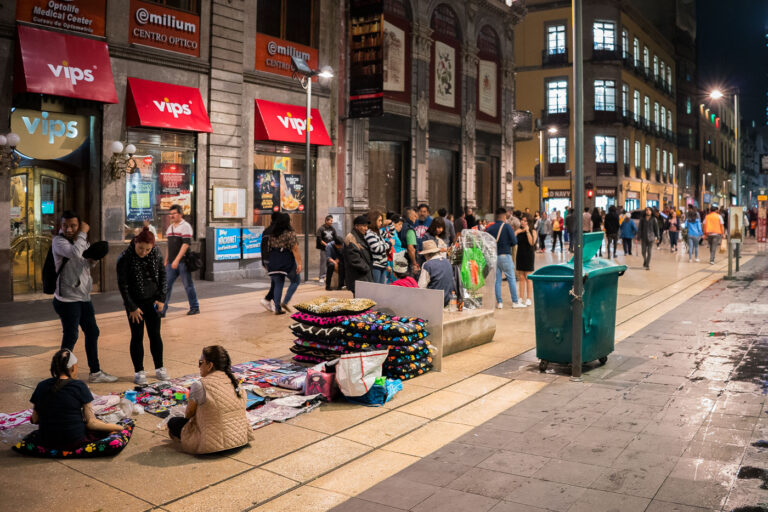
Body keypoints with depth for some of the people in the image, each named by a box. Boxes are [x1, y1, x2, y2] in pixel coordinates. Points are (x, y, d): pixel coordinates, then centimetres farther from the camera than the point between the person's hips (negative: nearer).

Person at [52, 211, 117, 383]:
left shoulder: (81, 240, 11)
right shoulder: (59, 241, -13)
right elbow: (75, 253, -32)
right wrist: (83, 233, -20)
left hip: (84, 296, 8)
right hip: (67, 299, -8)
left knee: (92, 332, 14)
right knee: (71, 336, -3)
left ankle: (95, 372, 27)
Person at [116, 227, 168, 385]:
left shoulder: (156, 253, -6)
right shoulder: (125, 258, -17)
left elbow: (162, 274, 5)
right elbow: (122, 285, -12)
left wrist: (161, 298, 0)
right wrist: (132, 307, -11)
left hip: (152, 301, 3)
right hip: (135, 302, -3)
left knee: (155, 335, 8)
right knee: (137, 336, 2)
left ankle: (159, 368, 20)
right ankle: (139, 372, 13)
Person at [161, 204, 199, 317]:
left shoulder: (185, 226, -8)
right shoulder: (169, 228, 16)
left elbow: (186, 244, -17)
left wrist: (177, 259, -24)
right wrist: (166, 261, 19)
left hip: (182, 262, -7)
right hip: (172, 263, 7)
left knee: (188, 285, 3)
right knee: (166, 285, 1)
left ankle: (195, 307, 16)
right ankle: (162, 310, 1)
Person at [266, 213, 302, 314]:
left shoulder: (272, 234, 9)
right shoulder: (290, 233, -9)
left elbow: (270, 247, 11)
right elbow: (295, 249, -14)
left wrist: (271, 263, 19)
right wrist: (299, 263, -14)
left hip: (274, 261, 6)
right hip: (287, 260, -5)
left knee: (278, 284, 11)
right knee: (295, 281, 13)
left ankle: (277, 308, 8)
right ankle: (285, 302, 1)